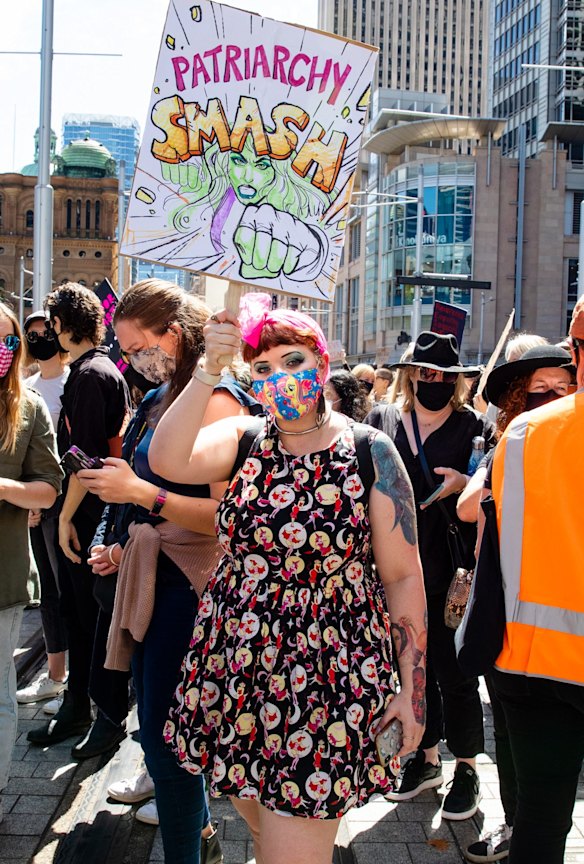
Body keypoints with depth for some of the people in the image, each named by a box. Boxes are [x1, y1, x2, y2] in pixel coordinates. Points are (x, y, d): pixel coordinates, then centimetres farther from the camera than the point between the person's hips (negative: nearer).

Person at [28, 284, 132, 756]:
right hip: (88, 517, 9)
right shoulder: (107, 369, 12)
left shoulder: (90, 374, -17)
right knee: (78, 613, 17)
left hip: (89, 518, -9)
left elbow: (86, 455, -21)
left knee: (97, 617, 2)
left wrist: (66, 516, -15)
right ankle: (77, 708, 29)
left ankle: (112, 716, 15)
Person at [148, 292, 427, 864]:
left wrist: (412, 687, -5)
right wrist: (209, 369, -25)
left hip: (323, 675, -3)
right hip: (235, 665, 4)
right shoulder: (244, 440, 2)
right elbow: (167, 460, -19)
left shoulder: (370, 453, -6)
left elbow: (403, 577, -4)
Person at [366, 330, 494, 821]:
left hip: (449, 573, -3)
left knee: (454, 672, 4)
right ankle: (426, 758, 32)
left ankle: (467, 768, 21)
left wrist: (462, 485, -18)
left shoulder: (474, 426, -2)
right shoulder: (382, 420, 7)